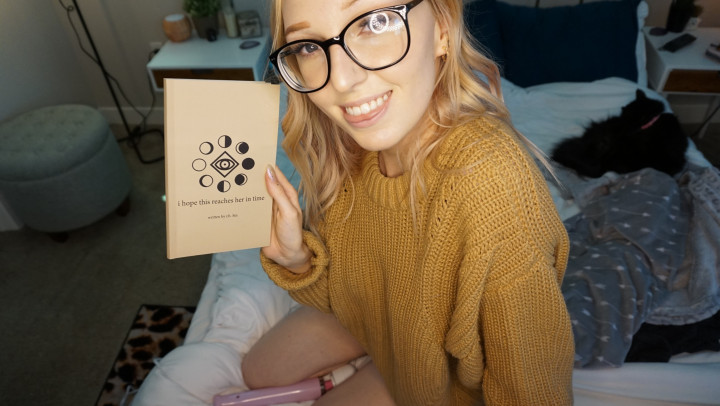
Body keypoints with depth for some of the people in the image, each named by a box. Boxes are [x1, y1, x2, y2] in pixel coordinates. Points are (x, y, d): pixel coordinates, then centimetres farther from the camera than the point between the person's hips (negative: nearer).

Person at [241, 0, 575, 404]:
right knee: (258, 372, 17)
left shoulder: (495, 186, -42)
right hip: (372, 316, 5)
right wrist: (295, 258, -28)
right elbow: (341, 293, -10)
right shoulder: (344, 147, -21)